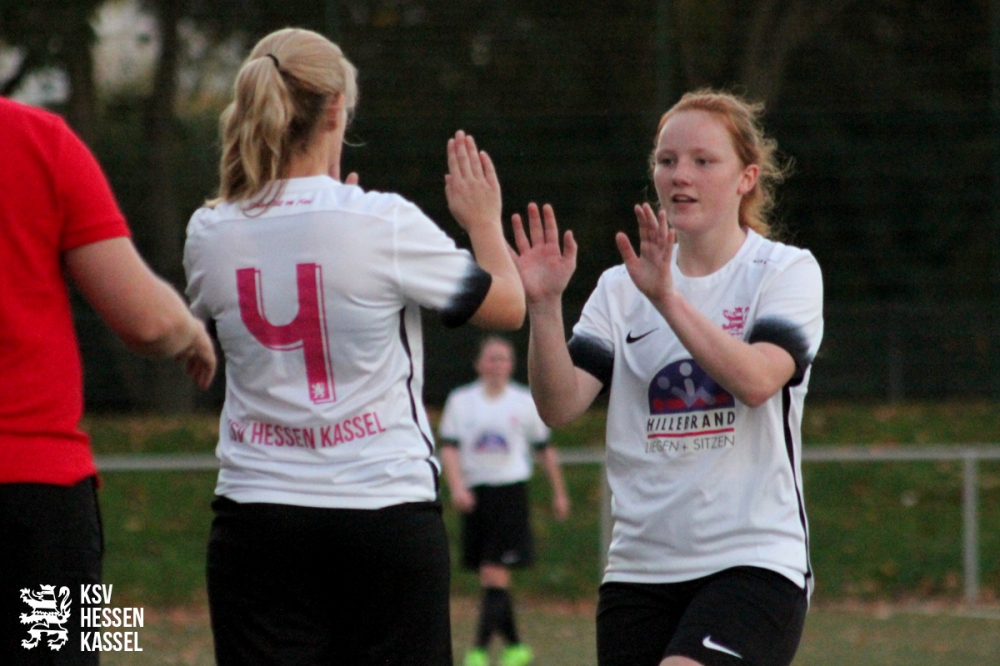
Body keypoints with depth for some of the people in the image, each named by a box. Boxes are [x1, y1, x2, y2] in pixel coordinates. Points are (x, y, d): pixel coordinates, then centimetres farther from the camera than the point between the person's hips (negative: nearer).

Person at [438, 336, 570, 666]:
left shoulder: (525, 402, 6)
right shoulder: (460, 401, 6)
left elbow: (545, 450, 15)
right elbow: (449, 448, -1)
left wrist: (559, 493, 19)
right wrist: (457, 487, -16)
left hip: (510, 490, -2)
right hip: (475, 492, 2)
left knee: (495, 576, -13)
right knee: (489, 579, 6)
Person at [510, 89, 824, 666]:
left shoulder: (787, 271, 1)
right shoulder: (622, 289, 11)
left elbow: (756, 379, -18)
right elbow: (560, 407, -2)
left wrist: (667, 298, -26)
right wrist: (545, 305, -17)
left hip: (754, 560, -5)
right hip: (639, 569, 5)